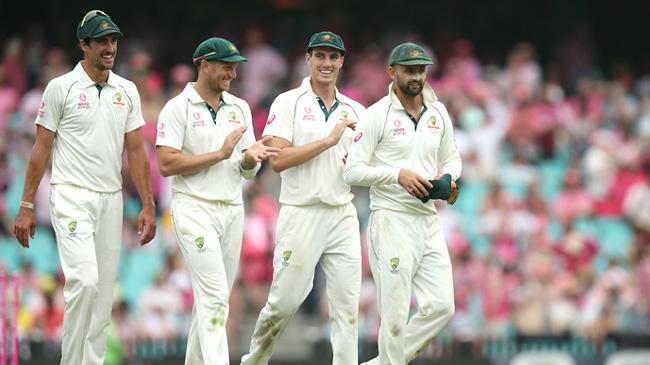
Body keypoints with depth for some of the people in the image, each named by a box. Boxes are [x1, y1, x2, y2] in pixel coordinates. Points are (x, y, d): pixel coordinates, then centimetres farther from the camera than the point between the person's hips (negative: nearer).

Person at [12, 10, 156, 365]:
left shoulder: (127, 91, 10)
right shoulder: (61, 88, -4)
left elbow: (136, 151, 12)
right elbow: (42, 149, -2)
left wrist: (148, 206, 6)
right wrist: (26, 207, -5)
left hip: (110, 200, 5)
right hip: (72, 198, -5)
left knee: (103, 293, 5)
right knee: (84, 281, -20)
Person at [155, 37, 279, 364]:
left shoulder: (240, 108, 13)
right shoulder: (178, 108, -5)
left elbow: (248, 171, 14)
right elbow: (166, 164, -14)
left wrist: (251, 156, -11)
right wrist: (219, 154, -15)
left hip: (232, 211, 6)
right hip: (195, 210, -6)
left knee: (213, 297, 9)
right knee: (215, 294, -18)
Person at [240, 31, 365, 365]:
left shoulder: (354, 111, 13)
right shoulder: (288, 103, -1)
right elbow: (278, 160, -12)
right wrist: (328, 141, -15)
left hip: (343, 215, 4)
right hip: (301, 215, -4)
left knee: (347, 306, -2)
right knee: (284, 302, 0)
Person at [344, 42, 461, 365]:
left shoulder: (438, 113, 11)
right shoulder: (377, 115, -6)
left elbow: (451, 157, 23)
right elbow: (353, 171, -9)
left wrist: (448, 178, 0)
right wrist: (398, 174, -21)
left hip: (429, 221, 6)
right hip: (392, 220, -6)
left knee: (441, 306, -2)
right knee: (395, 315, -8)